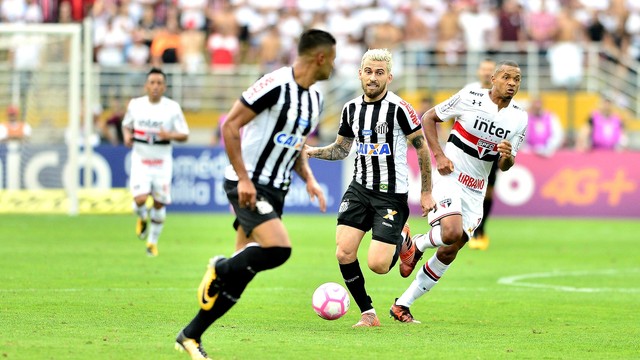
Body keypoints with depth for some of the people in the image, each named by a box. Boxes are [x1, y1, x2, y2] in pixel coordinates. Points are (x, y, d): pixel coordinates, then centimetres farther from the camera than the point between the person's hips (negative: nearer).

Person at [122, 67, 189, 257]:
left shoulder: (172, 107, -6)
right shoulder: (135, 105, -2)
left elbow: (184, 135, -3)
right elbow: (126, 125, 15)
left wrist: (170, 135, -24)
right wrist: (127, 136, -7)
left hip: (162, 163, 0)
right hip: (140, 160, 0)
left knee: (159, 203, 4)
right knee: (140, 199, -18)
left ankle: (153, 241, 25)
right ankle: (142, 219, 19)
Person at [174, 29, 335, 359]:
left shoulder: (314, 99, 11)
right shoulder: (276, 85, -17)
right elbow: (230, 126, -16)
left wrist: (308, 178, 8)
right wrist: (243, 178, -20)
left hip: (274, 191, 8)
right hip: (247, 185, -8)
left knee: (242, 272, 6)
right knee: (278, 248, -28)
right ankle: (219, 268, -2)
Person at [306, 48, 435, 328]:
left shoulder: (399, 108, -13)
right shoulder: (351, 109, 5)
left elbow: (422, 149, -5)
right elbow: (341, 149, 19)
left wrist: (426, 193, -3)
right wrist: (312, 151, 0)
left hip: (392, 193, -5)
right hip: (359, 189, 5)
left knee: (378, 265, -12)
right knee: (344, 253, -12)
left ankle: (402, 241, 24)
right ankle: (368, 313, 5)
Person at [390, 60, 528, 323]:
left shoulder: (519, 118, 1)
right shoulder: (469, 98, -10)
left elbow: (505, 167, 6)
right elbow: (428, 118, 1)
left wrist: (507, 156, -18)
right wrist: (439, 155, -10)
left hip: (476, 191, 5)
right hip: (449, 176, -5)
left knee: (449, 253, 3)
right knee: (452, 233, -29)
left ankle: (402, 305, 14)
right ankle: (418, 244, 5)